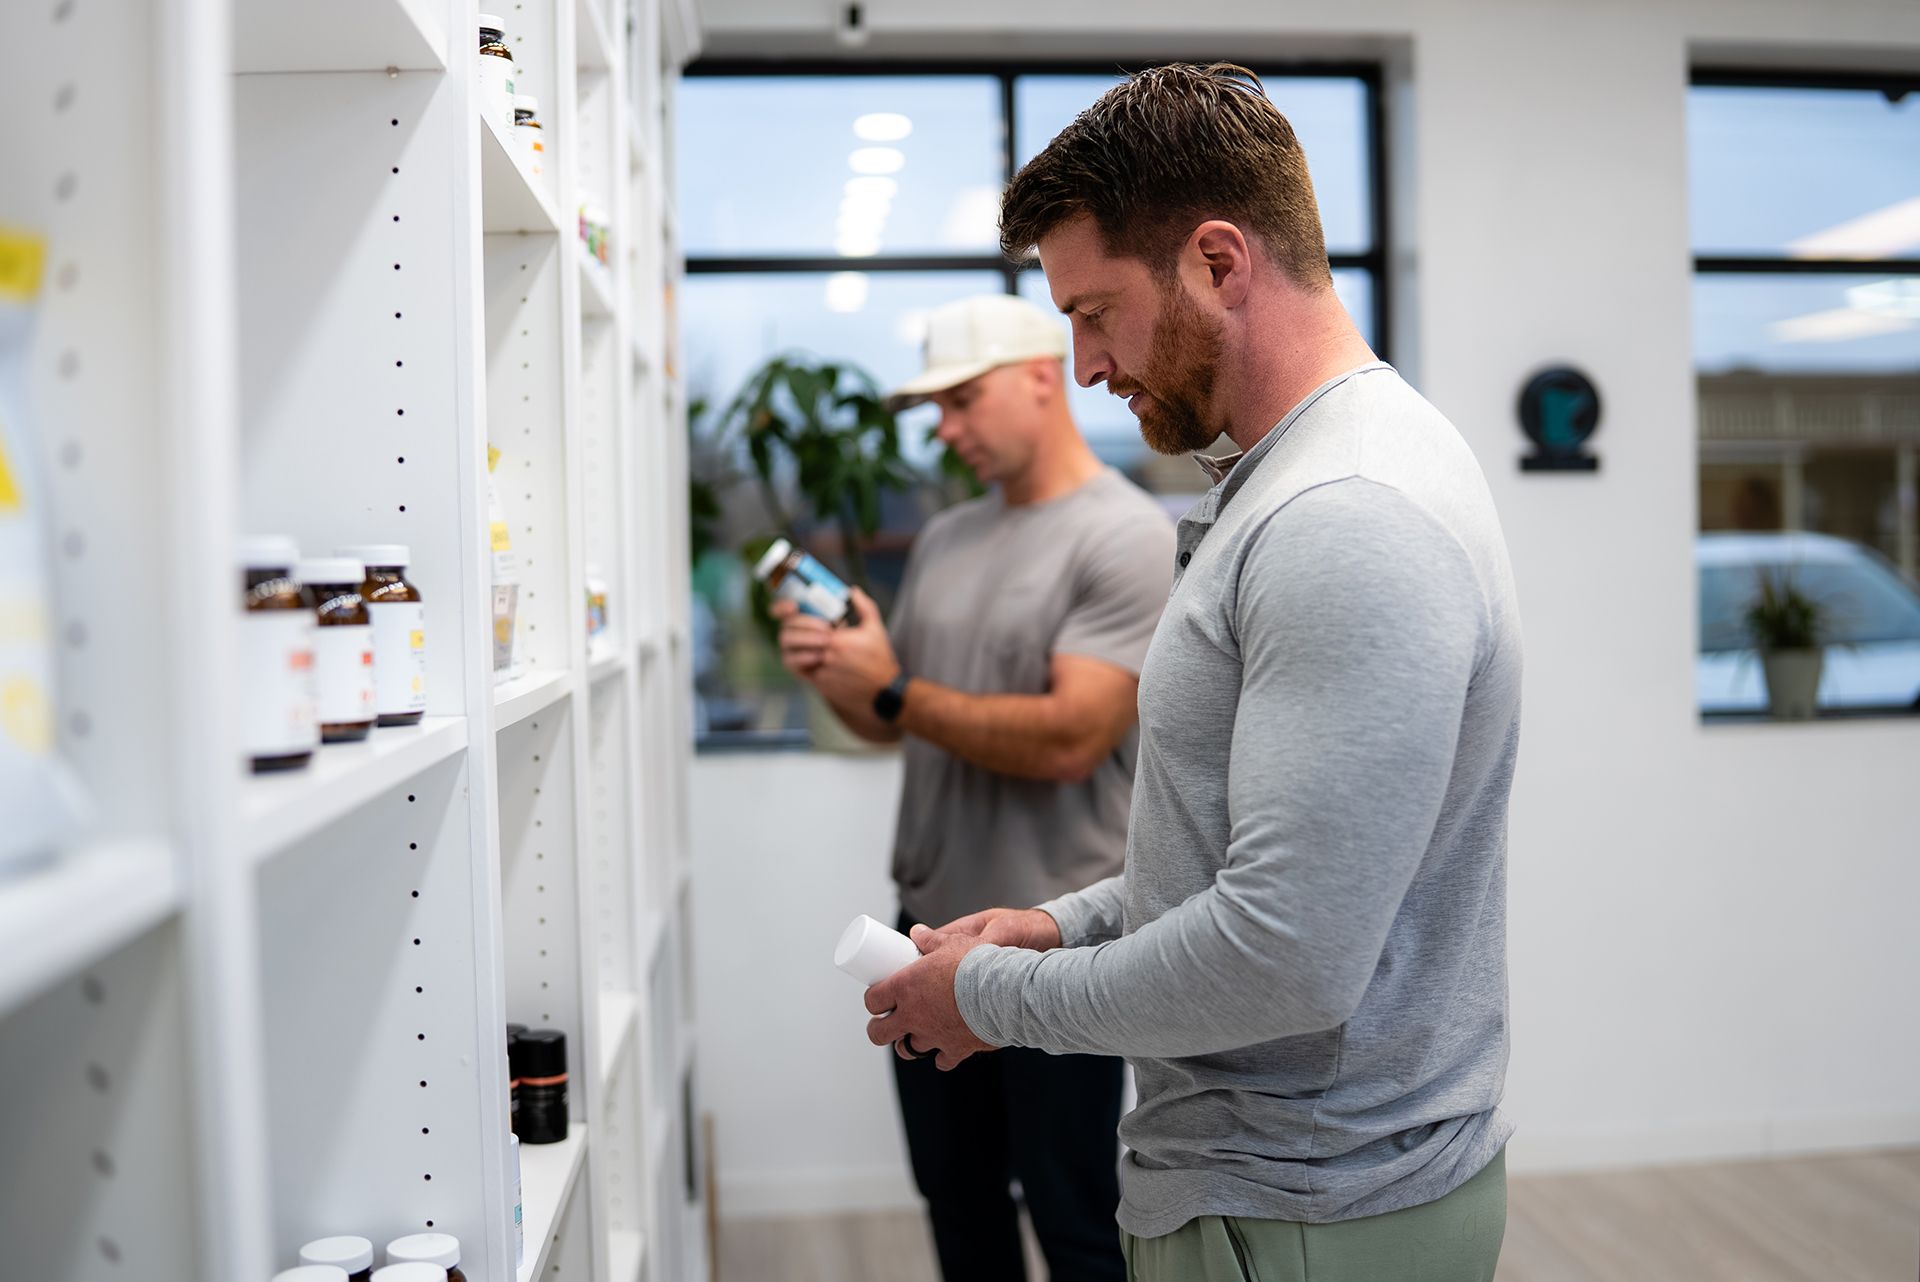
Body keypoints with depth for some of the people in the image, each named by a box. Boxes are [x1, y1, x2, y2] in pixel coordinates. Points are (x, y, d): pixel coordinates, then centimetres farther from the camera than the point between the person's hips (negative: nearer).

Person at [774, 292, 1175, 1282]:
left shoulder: (1127, 537, -12)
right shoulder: (944, 541, 12)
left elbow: (1069, 739, -22)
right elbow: (890, 722, 16)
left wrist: (894, 690, -14)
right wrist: (832, 674, -5)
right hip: (932, 923, 7)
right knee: (956, 1200, 19)